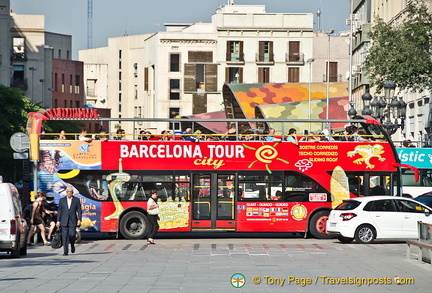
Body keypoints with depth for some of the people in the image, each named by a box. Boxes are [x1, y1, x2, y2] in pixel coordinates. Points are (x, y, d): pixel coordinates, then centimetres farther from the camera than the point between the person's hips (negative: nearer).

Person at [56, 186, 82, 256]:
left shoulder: (76, 200, 7)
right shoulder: (62, 200, 10)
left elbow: (79, 211, 4)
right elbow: (59, 211, 10)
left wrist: (79, 219, -7)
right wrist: (58, 221, 4)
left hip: (73, 221, -1)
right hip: (64, 221, 1)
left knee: (72, 235, -7)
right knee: (65, 236, -6)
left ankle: (72, 245, 26)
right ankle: (65, 251, -4)